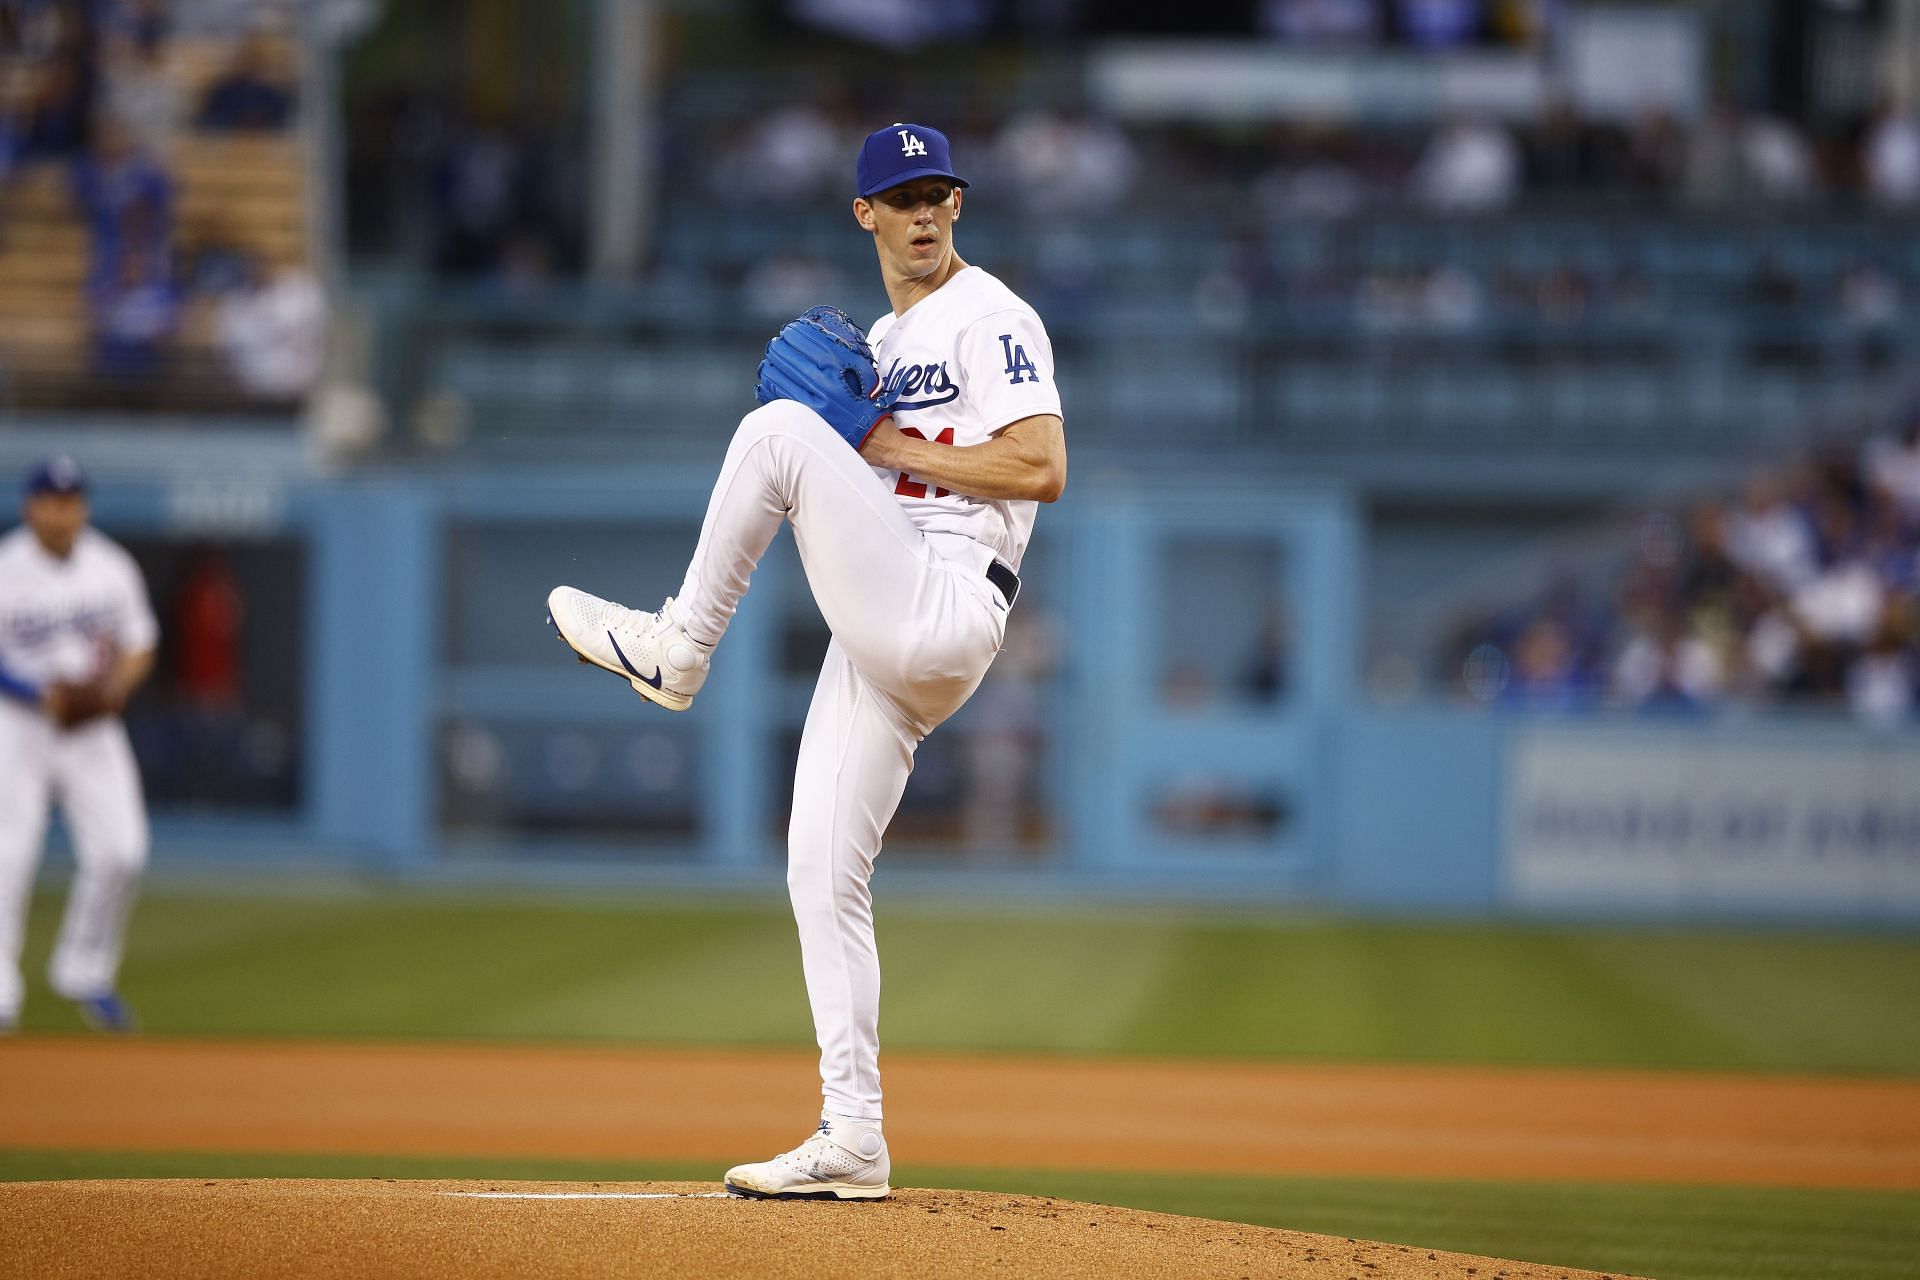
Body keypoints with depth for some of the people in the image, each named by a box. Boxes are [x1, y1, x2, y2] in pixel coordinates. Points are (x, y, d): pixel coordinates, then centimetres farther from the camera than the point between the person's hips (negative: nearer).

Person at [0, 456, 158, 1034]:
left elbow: (139, 645, 10)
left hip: (93, 728, 3)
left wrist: (114, 689, -11)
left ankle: (86, 974, 11)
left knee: (119, 850, -7)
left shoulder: (112, 567, 3)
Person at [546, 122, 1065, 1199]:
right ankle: (852, 1141, 5)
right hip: (881, 642, 8)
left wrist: (891, 446, -9)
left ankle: (677, 648, -8)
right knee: (821, 878, 3)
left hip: (944, 613, -8)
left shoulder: (992, 319, 0)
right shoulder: (879, 343, 26)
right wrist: (833, 419, 9)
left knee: (777, 427, -20)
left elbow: (1042, 471, -13)